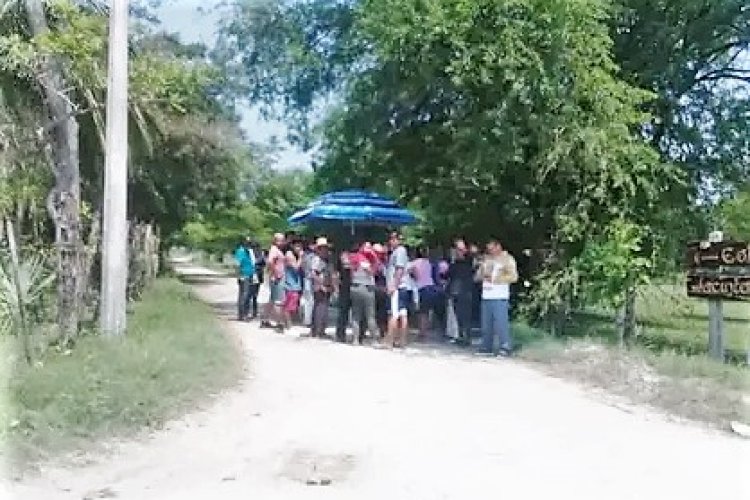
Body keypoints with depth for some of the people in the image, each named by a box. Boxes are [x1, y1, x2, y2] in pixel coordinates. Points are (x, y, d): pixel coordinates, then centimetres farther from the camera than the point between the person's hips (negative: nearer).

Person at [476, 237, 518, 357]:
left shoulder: (507, 259, 1)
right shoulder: (486, 259, 17)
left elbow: (513, 277, -7)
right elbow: (479, 274, 22)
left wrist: (496, 279, -13)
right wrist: (483, 275, -2)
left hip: (500, 296, -6)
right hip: (486, 295, 6)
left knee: (501, 322, -10)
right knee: (486, 323, 7)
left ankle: (506, 347, -3)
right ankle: (487, 347, 15)